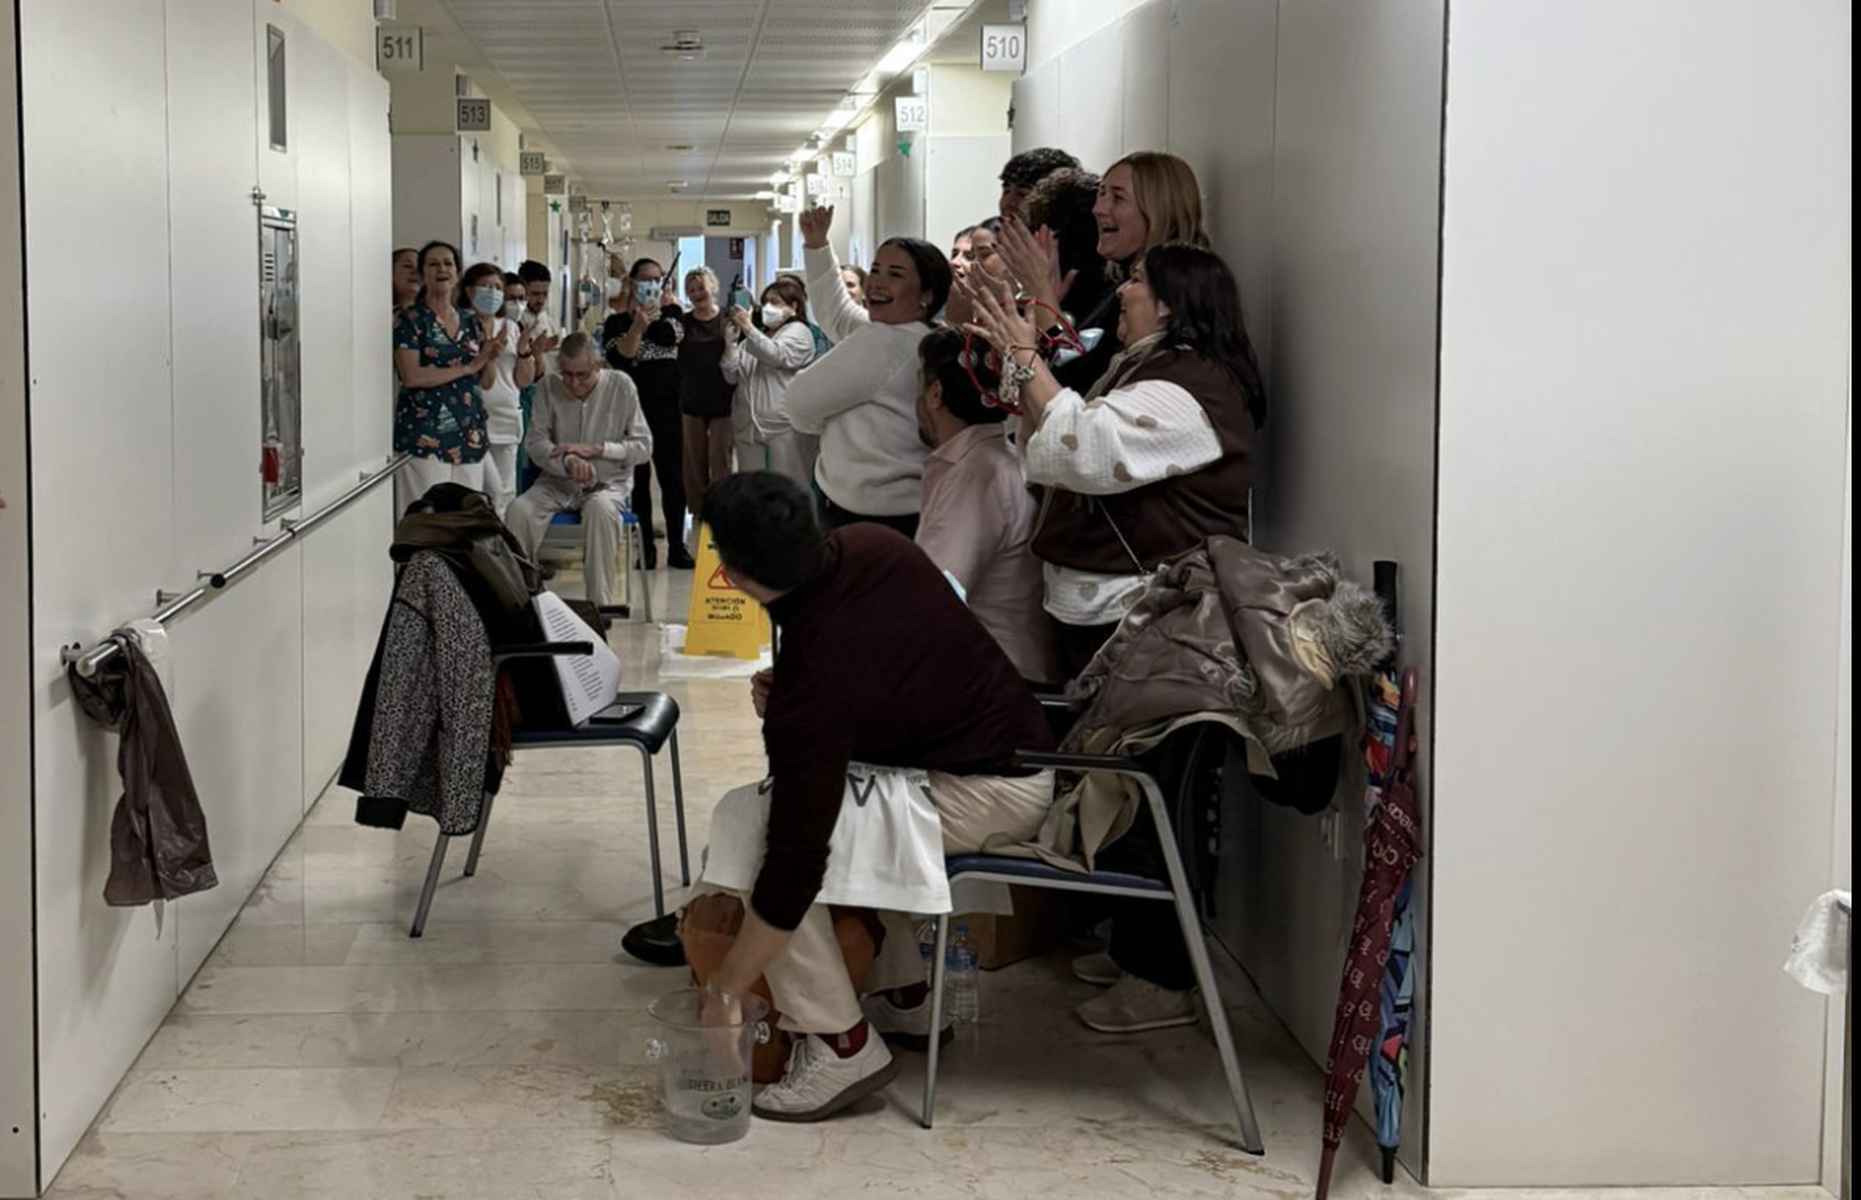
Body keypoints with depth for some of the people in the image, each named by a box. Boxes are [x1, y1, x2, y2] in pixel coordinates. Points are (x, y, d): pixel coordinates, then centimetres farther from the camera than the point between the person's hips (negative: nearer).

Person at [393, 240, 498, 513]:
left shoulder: (472, 323, 14)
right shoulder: (411, 321, -2)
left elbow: (486, 382, 16)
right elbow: (411, 376, -14)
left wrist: (491, 358, -6)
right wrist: (466, 368, -13)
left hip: (469, 436, 5)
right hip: (425, 438, -5)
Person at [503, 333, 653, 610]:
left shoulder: (621, 386, -6)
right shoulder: (549, 387, -2)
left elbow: (643, 447, -4)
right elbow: (535, 442, -4)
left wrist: (593, 449, -17)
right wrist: (568, 461, -25)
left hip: (608, 483, -2)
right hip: (557, 482, 2)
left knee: (600, 510, -37)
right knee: (519, 512, -28)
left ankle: (599, 603, -30)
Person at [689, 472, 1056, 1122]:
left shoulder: (816, 683, -26)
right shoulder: (869, 546, -4)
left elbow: (799, 856, -23)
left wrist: (725, 992, -13)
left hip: (986, 793, -9)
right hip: (1018, 744, 9)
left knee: (750, 824, -14)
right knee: (812, 792, 27)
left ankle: (842, 1045, -8)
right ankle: (905, 995, 25)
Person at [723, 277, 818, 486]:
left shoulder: (798, 332, 2)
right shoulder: (754, 337, 19)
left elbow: (777, 356, -18)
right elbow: (731, 375, 11)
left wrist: (748, 329, -21)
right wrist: (732, 340, -2)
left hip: (785, 427, -6)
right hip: (749, 428, 7)